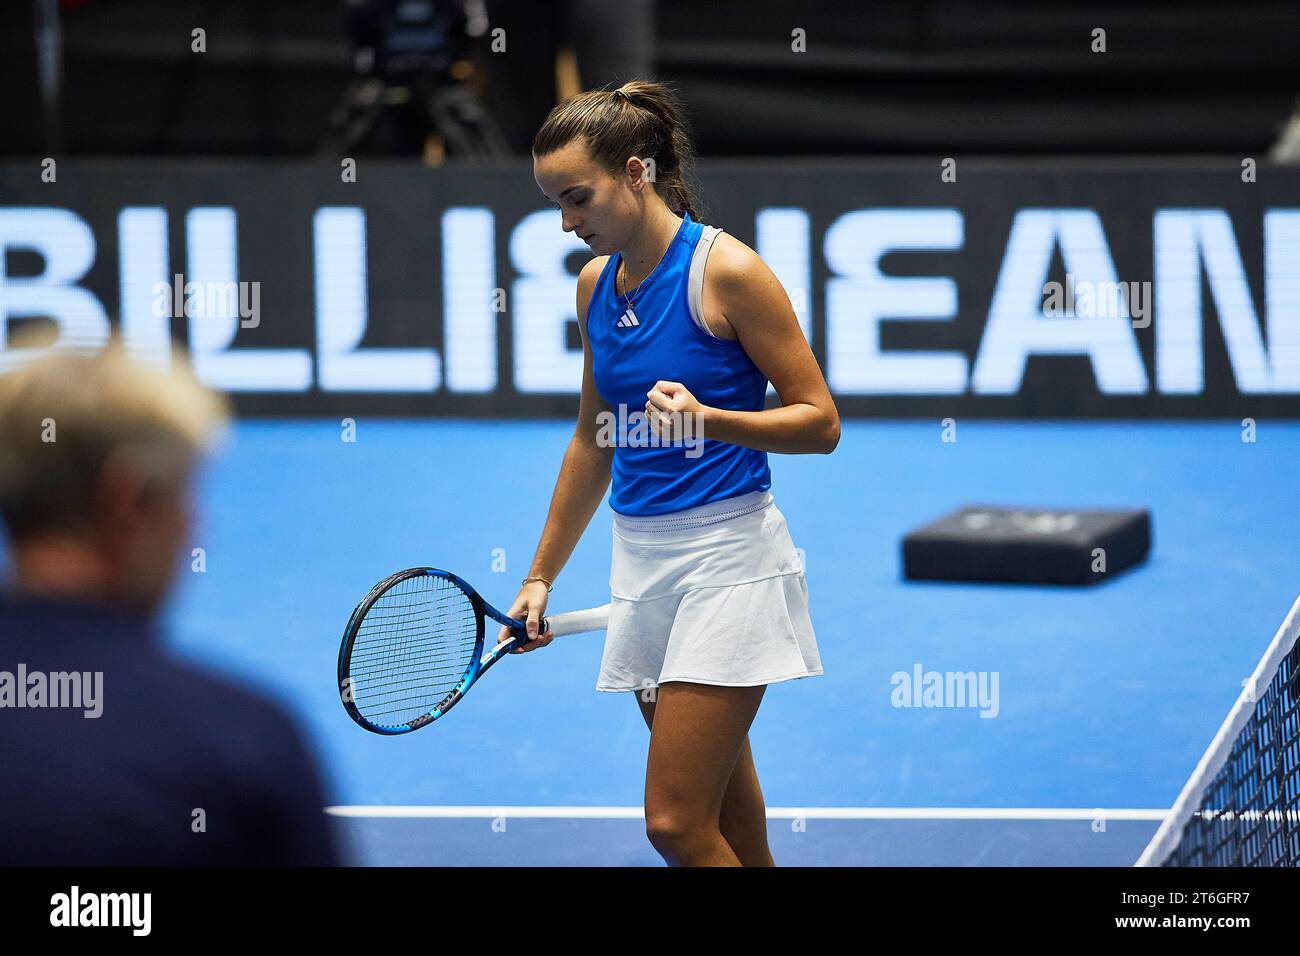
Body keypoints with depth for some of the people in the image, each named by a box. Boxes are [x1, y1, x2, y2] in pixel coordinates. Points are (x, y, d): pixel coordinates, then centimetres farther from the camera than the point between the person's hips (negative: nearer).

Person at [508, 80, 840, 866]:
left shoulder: (727, 270, -11)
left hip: (728, 557, -7)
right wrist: (541, 578, 22)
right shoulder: (596, 284, 10)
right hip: (641, 561, 7)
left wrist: (708, 419, -25)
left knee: (677, 824, -12)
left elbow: (820, 422, -10)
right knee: (725, 820, 9)